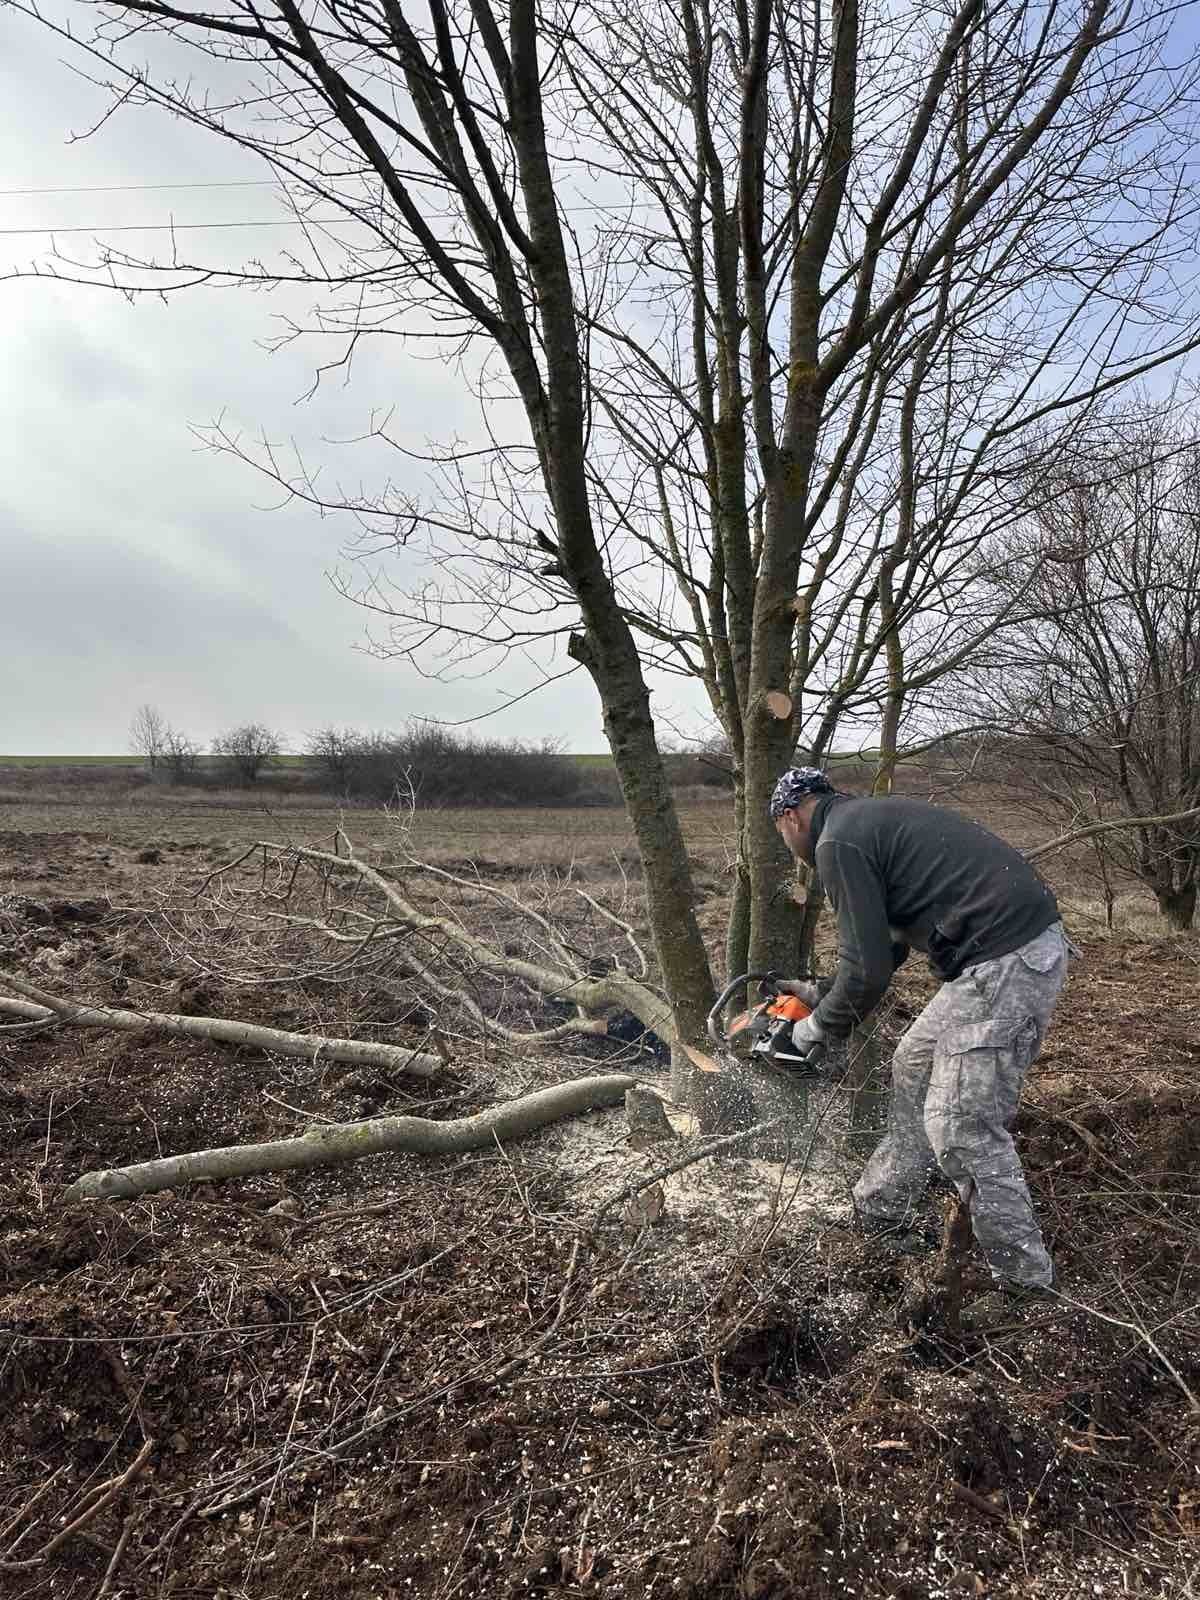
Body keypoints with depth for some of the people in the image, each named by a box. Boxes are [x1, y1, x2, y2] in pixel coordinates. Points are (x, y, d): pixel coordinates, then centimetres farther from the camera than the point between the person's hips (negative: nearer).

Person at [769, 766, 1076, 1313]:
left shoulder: (838, 841, -10)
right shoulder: (874, 818, 19)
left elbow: (868, 971, -12)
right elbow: (888, 941, 26)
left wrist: (819, 1028, 6)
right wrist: (823, 993, 30)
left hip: (1006, 961, -10)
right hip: (1013, 950, 10)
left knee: (963, 1128, -1)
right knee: (915, 1067, 21)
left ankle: (1024, 1278, 16)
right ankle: (879, 1211, 35)